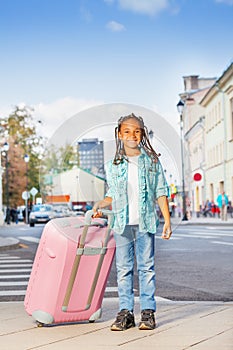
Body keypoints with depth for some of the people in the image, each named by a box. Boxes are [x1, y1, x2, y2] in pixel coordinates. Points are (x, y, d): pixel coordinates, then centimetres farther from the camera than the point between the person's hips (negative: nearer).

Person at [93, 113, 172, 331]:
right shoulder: (113, 166, 11)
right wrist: (100, 205, -2)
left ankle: (148, 311, 8)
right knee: (123, 267, 3)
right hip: (122, 223, 2)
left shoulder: (152, 161, 7)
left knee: (146, 266, 1)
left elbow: (161, 192, 6)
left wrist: (167, 220, 1)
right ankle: (125, 312, 9)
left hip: (145, 222, -1)